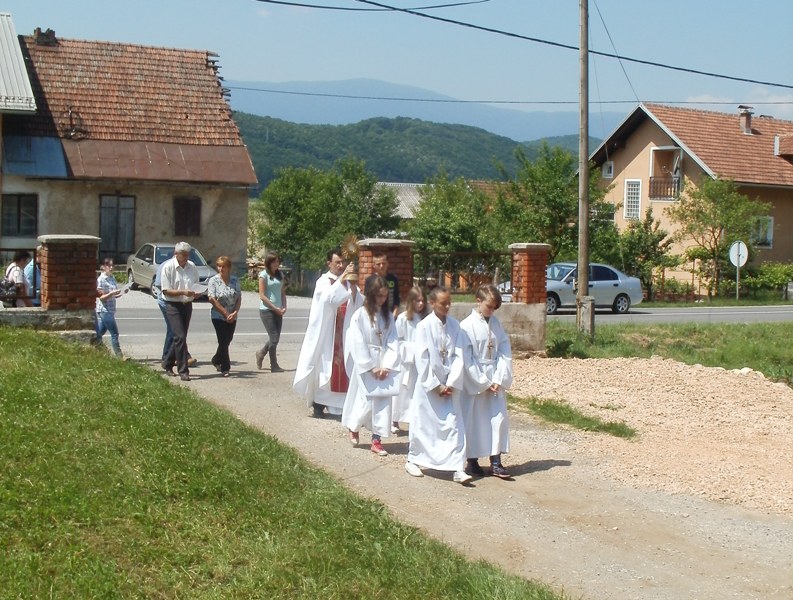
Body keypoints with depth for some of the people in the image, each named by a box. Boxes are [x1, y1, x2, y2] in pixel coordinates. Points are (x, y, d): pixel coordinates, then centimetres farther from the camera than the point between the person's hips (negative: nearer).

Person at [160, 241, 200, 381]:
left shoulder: (192, 267, 6)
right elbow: (166, 291, -11)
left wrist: (195, 293, -5)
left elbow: (196, 286, 18)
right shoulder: (168, 267, -9)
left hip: (187, 305, 6)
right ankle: (183, 371, -10)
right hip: (173, 305, -6)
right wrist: (183, 292, -22)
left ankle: (168, 363, 32)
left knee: (180, 337, 13)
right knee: (180, 337, -13)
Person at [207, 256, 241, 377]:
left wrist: (235, 312, -12)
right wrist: (226, 313, -14)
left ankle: (216, 360, 34)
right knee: (223, 342, -5)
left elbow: (239, 298, 4)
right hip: (218, 316, -4)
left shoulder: (235, 280, 4)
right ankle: (225, 368, 4)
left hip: (232, 317, 4)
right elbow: (212, 299, -12)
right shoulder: (214, 280, -7)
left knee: (227, 341, 10)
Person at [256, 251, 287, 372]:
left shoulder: (280, 275, 12)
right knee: (274, 338, -6)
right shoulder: (264, 275, -7)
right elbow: (262, 296, -10)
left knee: (275, 338, 8)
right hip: (266, 310, -6)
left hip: (278, 311, 6)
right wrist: (275, 308, -12)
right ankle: (274, 365, 3)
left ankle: (261, 353, 34)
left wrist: (284, 307, -1)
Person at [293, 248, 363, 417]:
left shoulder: (349, 281, 10)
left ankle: (340, 403, 6)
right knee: (325, 365, -2)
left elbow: (358, 304, -3)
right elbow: (328, 298, -23)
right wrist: (341, 280, -31)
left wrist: (353, 287, -19)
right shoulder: (324, 281, -1)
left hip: (345, 332, 3)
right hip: (326, 332, -3)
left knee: (343, 366, 1)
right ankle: (319, 403, 6)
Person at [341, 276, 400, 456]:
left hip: (384, 364, 4)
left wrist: (386, 366, -10)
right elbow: (358, 345, -12)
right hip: (365, 365, -4)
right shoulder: (359, 316, -8)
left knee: (383, 401, 1)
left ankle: (376, 440, 8)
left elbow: (392, 343, 1)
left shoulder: (388, 316, 6)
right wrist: (371, 367, -14)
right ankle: (353, 427, 25)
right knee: (367, 401, -3)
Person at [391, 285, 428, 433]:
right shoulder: (402, 318, -7)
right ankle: (394, 421, 15)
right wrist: (413, 348, -14)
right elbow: (398, 341, -6)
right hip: (406, 360, -3)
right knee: (402, 391, 4)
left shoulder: (425, 319, 3)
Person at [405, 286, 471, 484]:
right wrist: (435, 385, -13)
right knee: (422, 424, 9)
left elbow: (458, 356, -1)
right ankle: (413, 460, 28)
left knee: (454, 425, -2)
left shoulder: (454, 325, 0)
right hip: (428, 384, -3)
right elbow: (422, 360, -12)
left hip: (449, 385, 3)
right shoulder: (424, 326, -10)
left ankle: (458, 468, -2)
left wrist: (451, 383, -10)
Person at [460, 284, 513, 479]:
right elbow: (467, 359, -13)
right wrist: (483, 383, -13)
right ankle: (472, 461, 16)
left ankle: (495, 462, 8)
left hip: (495, 380, 5)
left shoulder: (496, 323, 4)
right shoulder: (467, 326, -11)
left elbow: (505, 352, 3)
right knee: (473, 420, 3)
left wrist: (499, 379, -8)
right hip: (474, 381, -5)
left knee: (499, 417, 2)